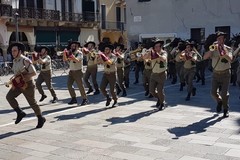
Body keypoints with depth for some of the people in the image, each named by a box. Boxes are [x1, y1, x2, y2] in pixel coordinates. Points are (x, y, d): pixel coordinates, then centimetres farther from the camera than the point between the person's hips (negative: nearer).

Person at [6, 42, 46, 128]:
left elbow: (34, 73, -22)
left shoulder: (25, 60, -19)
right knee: (9, 96, -9)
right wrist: (14, 80, 4)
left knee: (32, 102, 3)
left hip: (27, 84, -7)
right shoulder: (15, 61, 7)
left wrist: (21, 78, -25)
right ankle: (20, 113, 3)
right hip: (18, 84, 7)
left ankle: (40, 118, 21)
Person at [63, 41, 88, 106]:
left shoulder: (79, 53, -6)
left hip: (78, 71, -6)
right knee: (69, 85, 2)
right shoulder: (70, 53, 10)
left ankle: (85, 99, 5)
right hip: (71, 71, 6)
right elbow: (65, 60, 2)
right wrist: (64, 54, -14)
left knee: (80, 85, -6)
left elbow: (77, 60, -23)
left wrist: (72, 56, -37)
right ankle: (74, 98, 13)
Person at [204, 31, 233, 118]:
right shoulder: (214, 48, 2)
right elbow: (205, 57, -11)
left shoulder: (228, 48, -3)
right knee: (213, 92, -2)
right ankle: (219, 102, 31)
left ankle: (226, 109, 15)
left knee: (224, 93, -5)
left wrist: (223, 51, -27)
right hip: (216, 73, 2)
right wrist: (211, 49, -21)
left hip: (225, 73, -2)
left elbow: (230, 59, -20)